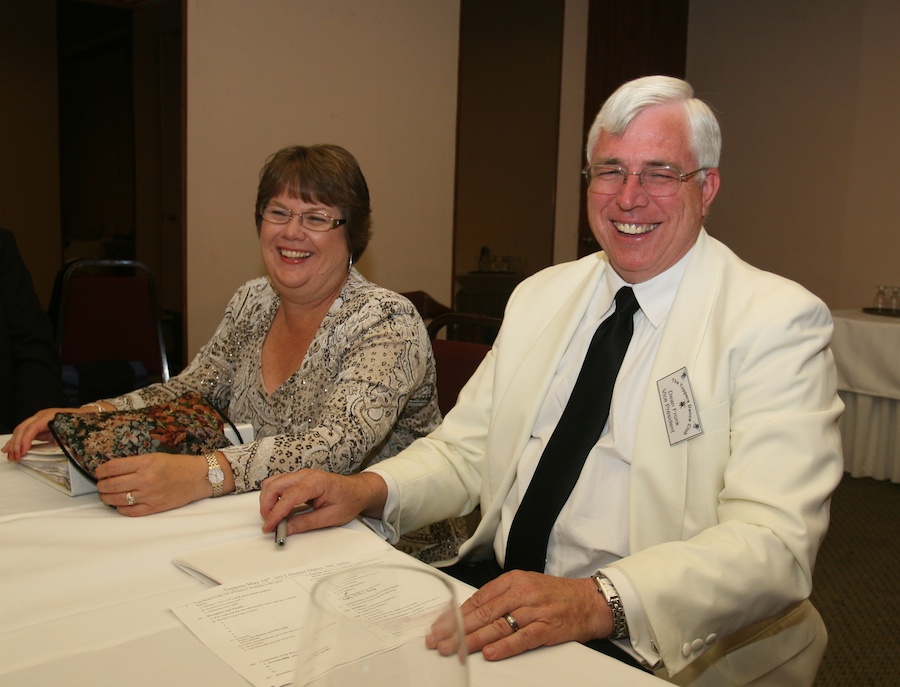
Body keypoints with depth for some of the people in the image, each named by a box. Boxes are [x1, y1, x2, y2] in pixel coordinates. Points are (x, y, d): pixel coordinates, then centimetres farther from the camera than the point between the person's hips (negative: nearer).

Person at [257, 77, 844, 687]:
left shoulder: (779, 321, -9)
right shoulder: (540, 296, 10)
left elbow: (774, 541, -19)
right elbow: (465, 449, 11)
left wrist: (600, 600, -34)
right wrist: (369, 489, -8)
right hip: (493, 588, 6)